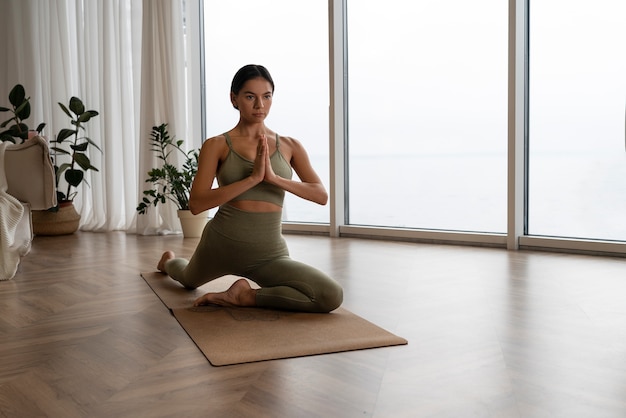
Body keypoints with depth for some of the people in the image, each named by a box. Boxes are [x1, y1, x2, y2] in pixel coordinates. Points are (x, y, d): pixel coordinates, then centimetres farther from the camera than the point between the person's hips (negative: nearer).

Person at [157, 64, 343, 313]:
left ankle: (246, 296, -5)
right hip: (221, 243, 0)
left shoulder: (290, 146, 0)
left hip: (270, 254, 1)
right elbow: (196, 204, -17)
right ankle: (169, 261, 68)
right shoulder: (217, 145, -6)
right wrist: (252, 178, -25)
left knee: (332, 297, -22)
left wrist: (274, 178, -24)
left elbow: (321, 195, -10)